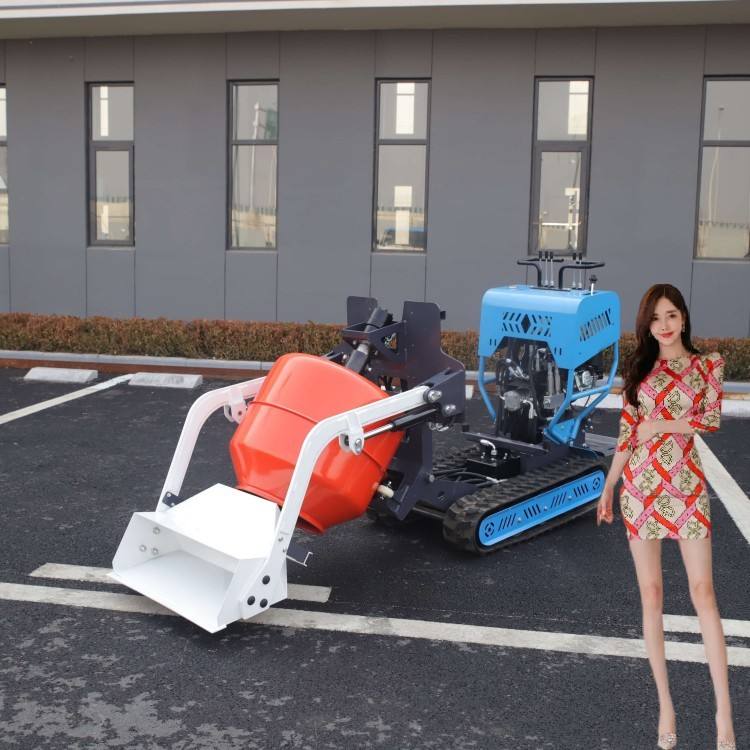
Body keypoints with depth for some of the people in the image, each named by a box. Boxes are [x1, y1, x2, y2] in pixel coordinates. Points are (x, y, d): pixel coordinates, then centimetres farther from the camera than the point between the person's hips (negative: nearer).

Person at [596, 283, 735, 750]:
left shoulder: (707, 365, 5)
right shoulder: (639, 370, 8)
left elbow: (712, 420, -9)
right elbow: (627, 434, 6)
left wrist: (658, 423, -10)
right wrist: (608, 487, 2)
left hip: (687, 484, -1)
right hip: (641, 485, 2)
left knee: (703, 591, -5)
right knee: (651, 595, 3)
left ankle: (724, 710, 0)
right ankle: (666, 706, 11)